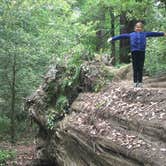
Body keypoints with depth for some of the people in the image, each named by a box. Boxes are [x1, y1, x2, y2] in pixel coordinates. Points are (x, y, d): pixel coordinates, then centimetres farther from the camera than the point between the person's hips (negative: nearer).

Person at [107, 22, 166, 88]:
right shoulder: (131, 34, 16)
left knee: (140, 68, 1)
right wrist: (112, 38, 18)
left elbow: (153, 34, 28)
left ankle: (140, 82, 7)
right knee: (135, 68, 0)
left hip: (142, 52, 1)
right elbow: (122, 36, 18)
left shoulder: (145, 34, 19)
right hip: (134, 52, -1)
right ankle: (135, 82, 6)